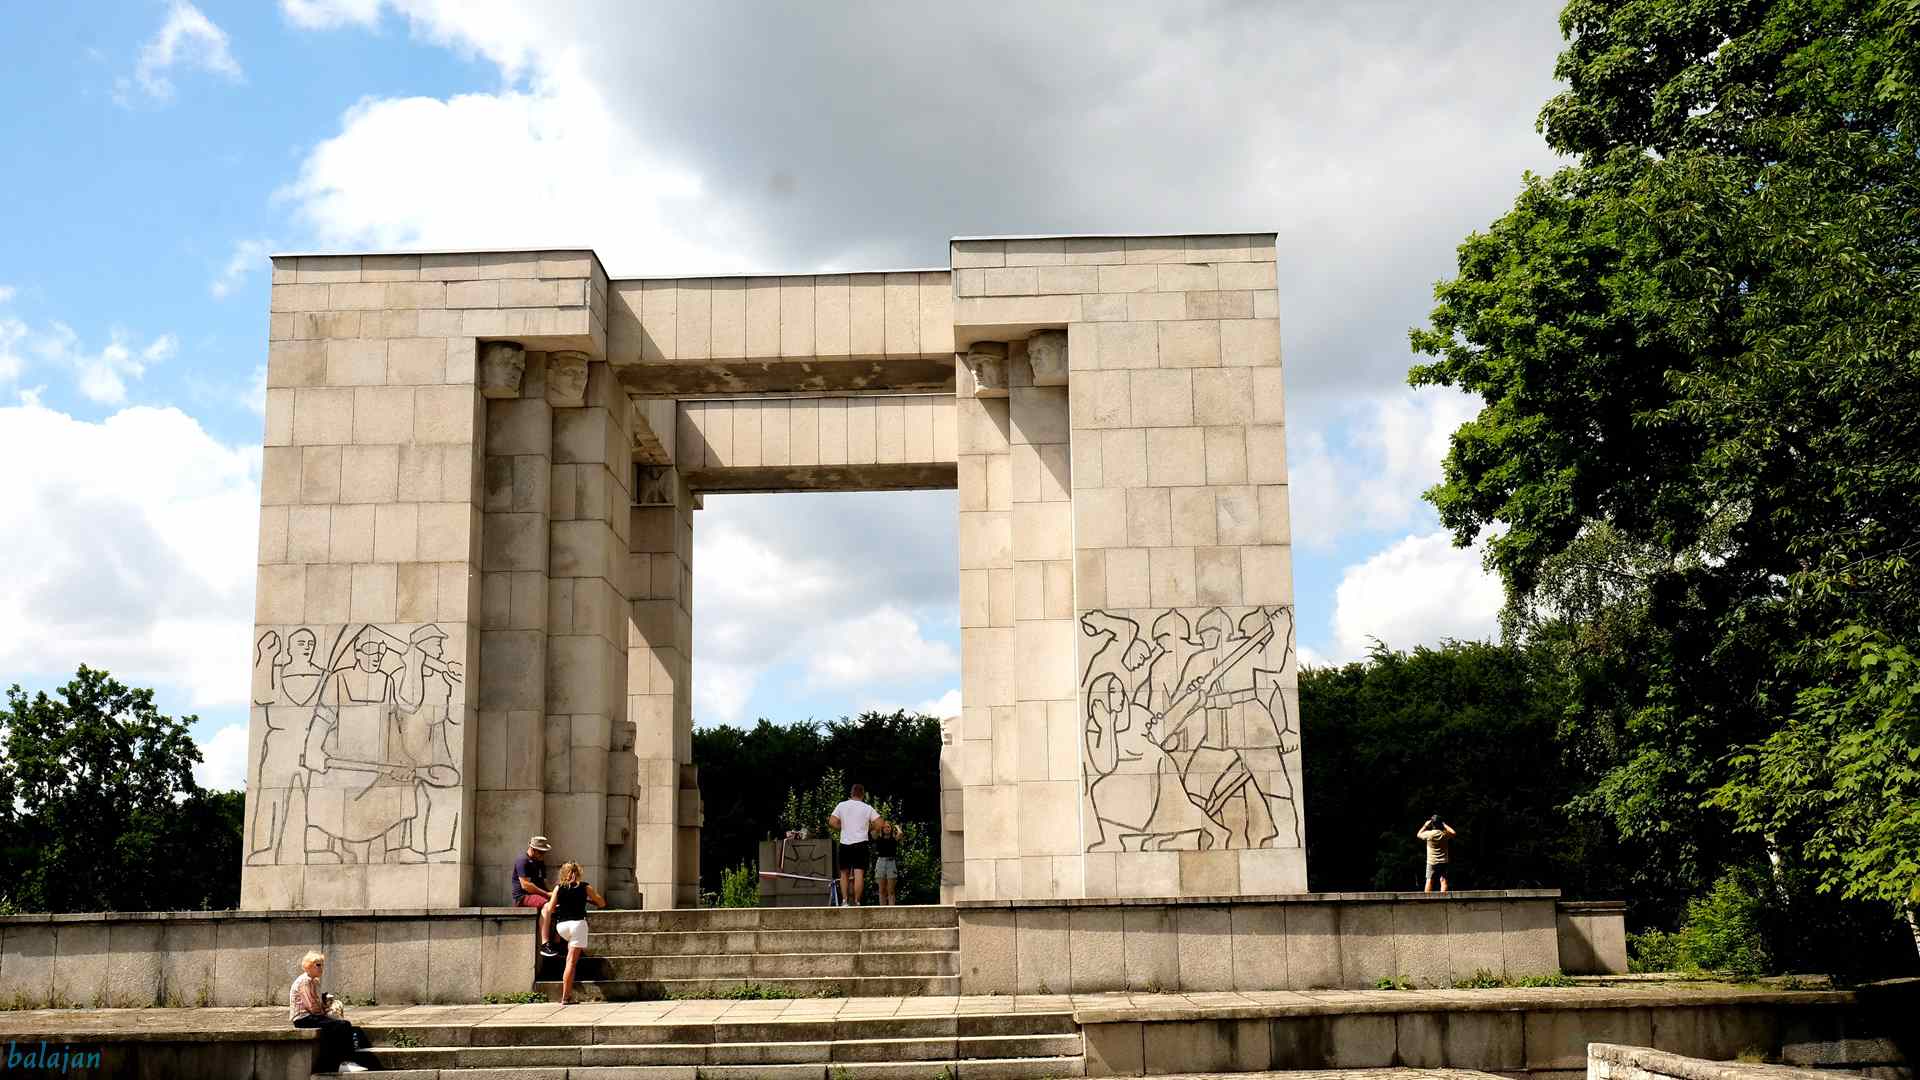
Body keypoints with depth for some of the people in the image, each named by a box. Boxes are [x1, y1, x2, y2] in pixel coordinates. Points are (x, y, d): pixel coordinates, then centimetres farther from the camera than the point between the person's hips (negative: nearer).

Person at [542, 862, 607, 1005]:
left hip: (561, 926, 2)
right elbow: (602, 903, 15)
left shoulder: (558, 887, 11)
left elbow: (550, 909, 5)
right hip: (577, 923, -2)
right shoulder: (585, 887, 7)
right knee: (571, 961, -5)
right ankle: (565, 997, -10)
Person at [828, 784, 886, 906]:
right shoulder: (867, 808, 3)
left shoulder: (841, 806, 6)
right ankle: (856, 902, -11)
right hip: (860, 843, -2)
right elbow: (880, 823, -2)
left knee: (844, 873, 13)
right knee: (859, 874, -5)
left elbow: (832, 822, -3)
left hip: (845, 844, 2)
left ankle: (844, 900, 5)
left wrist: (843, 827, 13)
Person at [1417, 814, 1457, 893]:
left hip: (1432, 862, -1)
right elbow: (1454, 833, 15)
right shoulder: (1445, 834, -6)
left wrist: (1425, 825, 11)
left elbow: (1419, 834, 8)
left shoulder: (1429, 834, -12)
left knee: (1429, 881, 3)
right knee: (1443, 880, 0)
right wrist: (1445, 825, 15)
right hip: (1443, 861, 1)